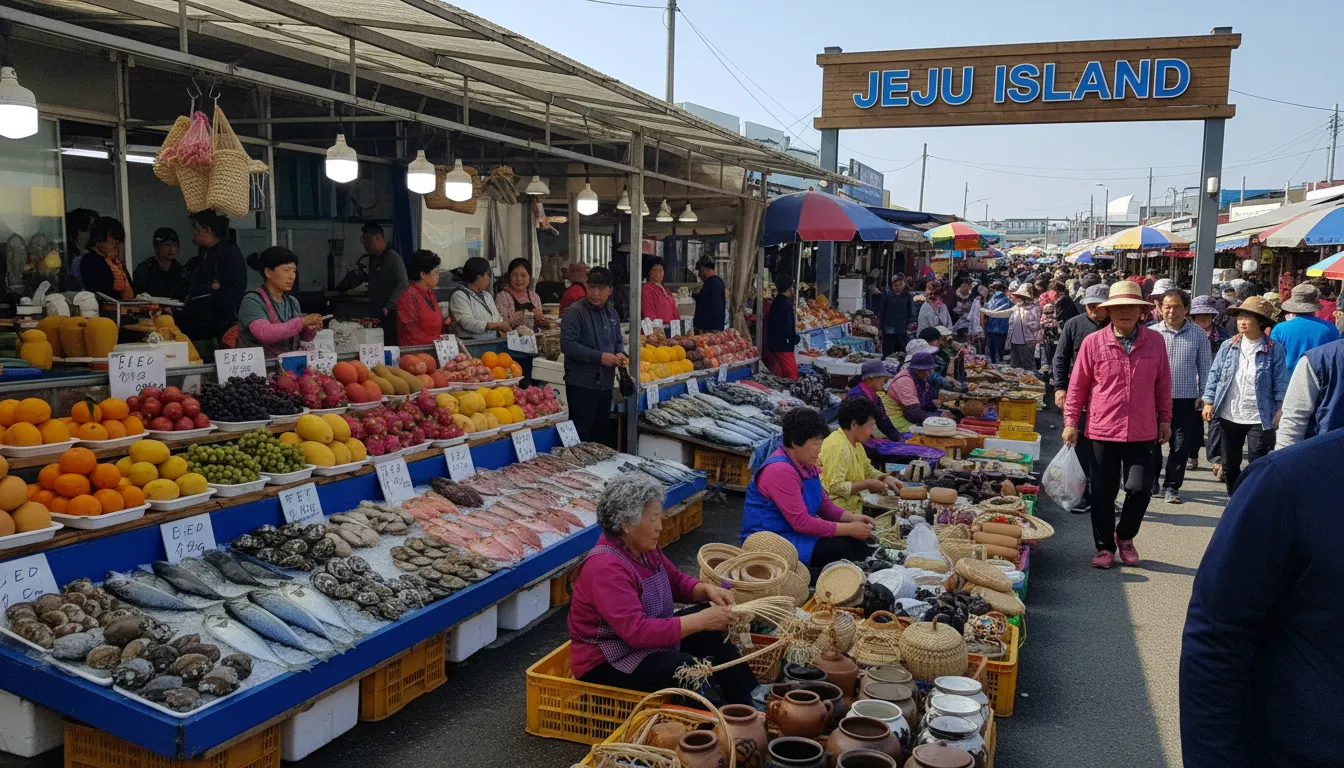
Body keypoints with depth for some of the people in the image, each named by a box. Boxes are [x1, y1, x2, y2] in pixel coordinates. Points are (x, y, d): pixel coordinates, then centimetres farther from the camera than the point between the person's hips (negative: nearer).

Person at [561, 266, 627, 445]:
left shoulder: (611, 313, 13)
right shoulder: (575, 311, -11)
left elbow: (618, 340, 25)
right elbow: (567, 344, -20)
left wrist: (620, 353, 1)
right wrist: (599, 357, -22)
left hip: (605, 384, 7)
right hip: (582, 385, -7)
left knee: (601, 435, 15)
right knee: (581, 437, -5)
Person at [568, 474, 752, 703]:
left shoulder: (645, 548, 0)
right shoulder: (605, 568, -28)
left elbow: (676, 581, 15)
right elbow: (637, 631, -34)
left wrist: (707, 589, -7)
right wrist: (700, 620, -31)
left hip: (647, 638, 10)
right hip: (606, 664, -10)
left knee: (713, 633, 3)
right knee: (691, 670, -26)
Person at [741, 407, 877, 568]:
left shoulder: (807, 465, 7)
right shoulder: (780, 471, -23)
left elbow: (825, 504, 16)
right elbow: (802, 522, -25)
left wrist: (852, 518, -4)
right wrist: (849, 529, -20)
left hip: (798, 533, 9)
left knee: (855, 542, -6)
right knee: (836, 548, -23)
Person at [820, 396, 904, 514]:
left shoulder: (856, 444, 11)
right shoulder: (839, 447, -21)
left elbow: (868, 469, 23)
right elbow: (835, 487, -26)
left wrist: (885, 478, 3)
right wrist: (868, 484, -16)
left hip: (853, 507, 10)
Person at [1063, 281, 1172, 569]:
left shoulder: (1155, 341, 3)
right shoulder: (1093, 342, -3)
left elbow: (1163, 384, 11)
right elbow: (1077, 385, 2)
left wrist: (1165, 419, 11)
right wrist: (1071, 422, 1)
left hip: (1142, 433, 1)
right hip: (1102, 431, -1)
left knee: (1140, 489, 0)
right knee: (1103, 492, 6)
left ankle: (1125, 536, 27)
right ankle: (1105, 547, 21)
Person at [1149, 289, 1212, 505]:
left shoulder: (1198, 334, 2)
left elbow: (1205, 367, 8)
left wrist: (1204, 396, 5)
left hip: (1186, 399, 0)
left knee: (1181, 445, 5)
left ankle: (1171, 486, 17)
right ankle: (1151, 480, 27)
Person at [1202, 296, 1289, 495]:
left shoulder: (1274, 349, -5)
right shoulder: (1228, 346, 3)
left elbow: (1280, 381, -4)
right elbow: (1215, 374, 6)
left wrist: (1280, 409, -7)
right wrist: (1209, 402, 0)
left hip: (1260, 417, -4)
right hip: (1229, 415, 4)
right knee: (1230, 463, 14)